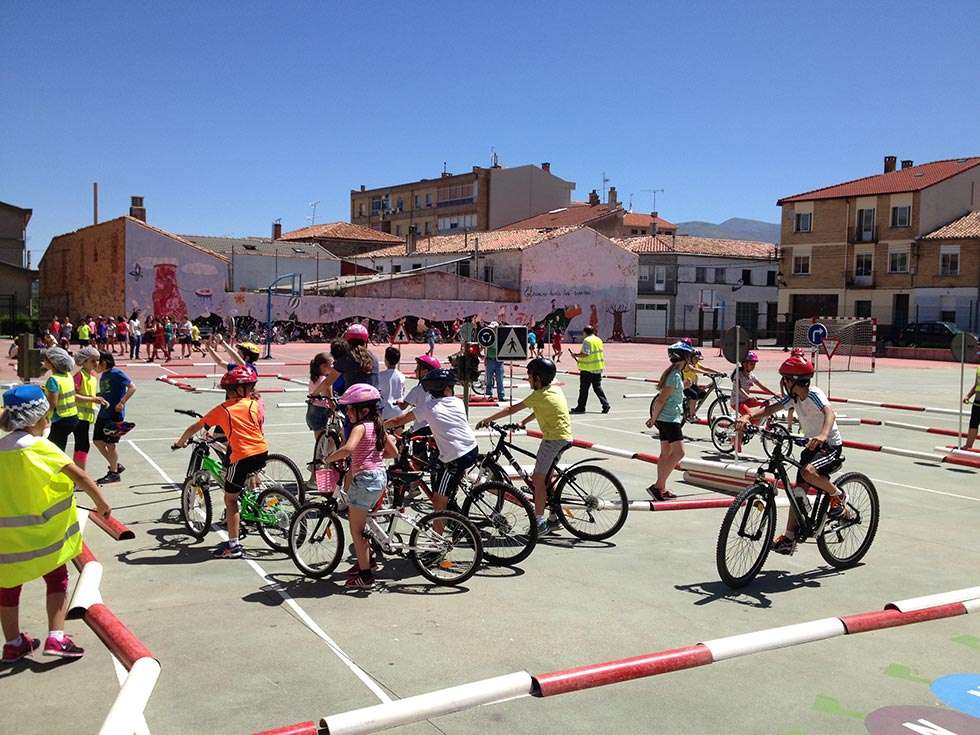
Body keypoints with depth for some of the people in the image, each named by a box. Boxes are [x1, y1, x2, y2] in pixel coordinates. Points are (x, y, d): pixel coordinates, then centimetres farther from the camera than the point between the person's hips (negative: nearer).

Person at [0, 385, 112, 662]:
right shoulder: (39, 447, -15)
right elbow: (79, 476, -19)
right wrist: (101, 502, -9)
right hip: (42, 533, -5)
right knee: (57, 579, 11)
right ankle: (56, 637, 5)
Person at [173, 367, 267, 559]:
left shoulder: (222, 409, 5)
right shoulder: (255, 404, 9)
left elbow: (194, 428, 11)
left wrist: (180, 442, 27)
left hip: (243, 457, -4)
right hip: (263, 452, 5)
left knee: (230, 499, 7)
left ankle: (234, 547, 5)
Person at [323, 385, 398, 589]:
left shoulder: (360, 427, -15)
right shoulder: (377, 425, 10)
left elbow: (347, 448, -34)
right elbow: (394, 452, 15)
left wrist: (329, 457, -18)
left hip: (365, 477, -9)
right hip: (380, 475, 9)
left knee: (356, 528, 2)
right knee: (357, 521, 24)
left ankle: (365, 575, 6)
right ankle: (367, 560, 35)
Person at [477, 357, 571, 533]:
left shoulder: (539, 395, -11)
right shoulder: (555, 390, 13)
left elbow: (511, 409, -10)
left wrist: (488, 420, -6)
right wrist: (523, 423, 17)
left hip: (553, 438, -9)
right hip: (565, 437, 9)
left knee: (538, 479, -4)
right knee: (545, 477, 20)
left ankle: (539, 522, -4)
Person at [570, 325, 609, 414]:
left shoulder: (587, 340, -13)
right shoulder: (599, 340, 11)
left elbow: (585, 354, -22)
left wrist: (575, 355, -7)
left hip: (588, 368, -7)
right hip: (598, 368, 7)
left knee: (584, 389, 2)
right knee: (597, 387, 13)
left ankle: (581, 407, 8)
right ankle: (605, 404, 3)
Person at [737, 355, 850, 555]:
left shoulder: (814, 395, -22)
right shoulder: (793, 397, -1)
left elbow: (830, 414, -39)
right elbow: (769, 409, -9)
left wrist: (823, 435, -59)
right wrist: (747, 416, -29)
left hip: (831, 446, -8)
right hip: (812, 445, 8)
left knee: (808, 472, -34)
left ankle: (838, 495, -6)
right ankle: (789, 538, 11)